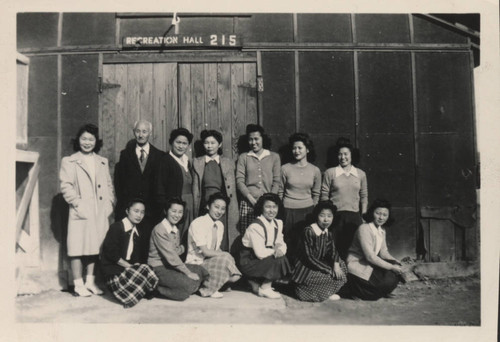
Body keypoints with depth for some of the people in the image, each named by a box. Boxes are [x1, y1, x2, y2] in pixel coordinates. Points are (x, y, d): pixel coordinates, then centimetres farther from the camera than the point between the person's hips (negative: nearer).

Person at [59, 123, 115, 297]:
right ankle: (79, 284, 7)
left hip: (100, 212, 4)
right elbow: (66, 186, -4)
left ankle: (90, 282, 16)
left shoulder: (102, 162, 17)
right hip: (81, 212, -4)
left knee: (96, 247, 6)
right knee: (78, 248, -3)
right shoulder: (69, 161, 4)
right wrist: (78, 204, -12)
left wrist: (109, 203, 3)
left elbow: (109, 185, 16)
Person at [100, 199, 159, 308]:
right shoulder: (116, 228, -9)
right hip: (113, 269, -7)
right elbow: (112, 254, -15)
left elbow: (136, 257, 13)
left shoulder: (136, 233, 15)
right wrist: (129, 266, -16)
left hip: (129, 267, 7)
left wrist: (136, 265, -9)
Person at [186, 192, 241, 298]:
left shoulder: (220, 225, 7)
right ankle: (207, 290, -11)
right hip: (196, 264, -7)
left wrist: (224, 255, -14)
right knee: (225, 258, -28)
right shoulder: (198, 224, -16)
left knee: (234, 276, -15)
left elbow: (216, 250, 7)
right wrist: (226, 255, -17)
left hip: (211, 262, 7)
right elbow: (205, 252, -20)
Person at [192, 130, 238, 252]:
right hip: (205, 205, 0)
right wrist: (195, 211, 3)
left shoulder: (228, 163, 10)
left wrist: (234, 213, 3)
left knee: (225, 240, -2)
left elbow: (232, 189, 8)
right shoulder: (197, 162, 10)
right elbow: (195, 188, 9)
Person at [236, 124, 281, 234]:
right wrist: (252, 199, -8)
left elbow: (277, 182, 7)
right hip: (248, 203, 0)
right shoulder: (243, 157, 11)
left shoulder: (274, 157, 12)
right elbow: (239, 181, 3)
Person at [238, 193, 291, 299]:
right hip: (248, 261, -8)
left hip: (262, 259, 8)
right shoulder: (255, 227, -24)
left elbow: (281, 243, 5)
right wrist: (275, 250, -13)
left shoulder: (278, 223, 1)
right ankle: (265, 288, -4)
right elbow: (260, 253, -28)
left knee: (283, 259, -11)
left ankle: (255, 283, 4)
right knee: (278, 260, -22)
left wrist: (280, 249, -19)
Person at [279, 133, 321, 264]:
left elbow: (316, 194, 11)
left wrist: (313, 212, 9)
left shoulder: (315, 171, 3)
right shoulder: (285, 169, -1)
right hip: (289, 211, -1)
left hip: (308, 211, 2)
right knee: (289, 245, 2)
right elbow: (280, 192, 4)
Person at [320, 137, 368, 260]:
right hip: (335, 216, -2)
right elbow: (324, 196, 1)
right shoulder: (330, 173, 1)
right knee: (335, 247, -1)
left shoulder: (361, 174, 8)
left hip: (354, 216, 2)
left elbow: (364, 197, 11)